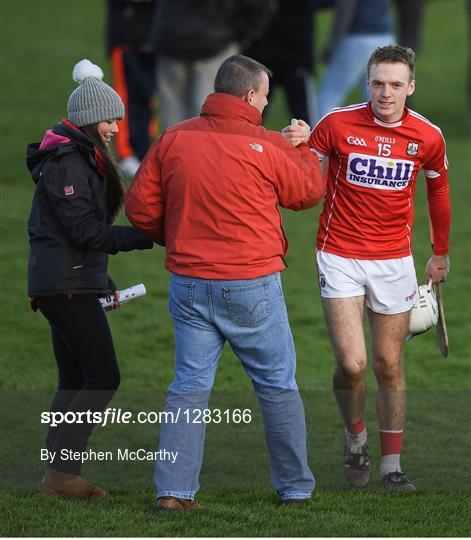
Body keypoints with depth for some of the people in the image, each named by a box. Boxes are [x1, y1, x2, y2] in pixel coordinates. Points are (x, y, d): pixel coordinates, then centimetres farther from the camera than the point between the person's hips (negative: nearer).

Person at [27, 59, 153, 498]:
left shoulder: (82, 159, 18)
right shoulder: (67, 162, -14)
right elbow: (85, 230, -20)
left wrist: (104, 284, 21)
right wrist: (146, 236, -22)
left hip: (73, 284, 10)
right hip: (67, 285, -10)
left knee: (74, 381, 9)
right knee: (103, 377, -11)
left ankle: (59, 474, 10)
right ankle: (62, 472, -11)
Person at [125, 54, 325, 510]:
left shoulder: (173, 140, -1)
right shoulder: (268, 146, -10)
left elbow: (139, 205, 3)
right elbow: (308, 193, 7)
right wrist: (305, 149, 25)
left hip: (189, 282, 3)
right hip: (253, 285, -3)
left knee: (189, 387, 9)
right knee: (278, 387, 11)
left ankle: (173, 490, 2)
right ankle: (295, 488, 19)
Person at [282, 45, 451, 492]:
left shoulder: (427, 137, -2)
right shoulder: (338, 124, -9)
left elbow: (438, 190, 16)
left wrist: (440, 254, 22)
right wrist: (295, 145, -21)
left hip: (394, 261, 2)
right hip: (340, 257, -2)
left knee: (389, 366, 5)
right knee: (351, 363, -13)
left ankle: (391, 466, 16)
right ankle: (355, 437, 16)